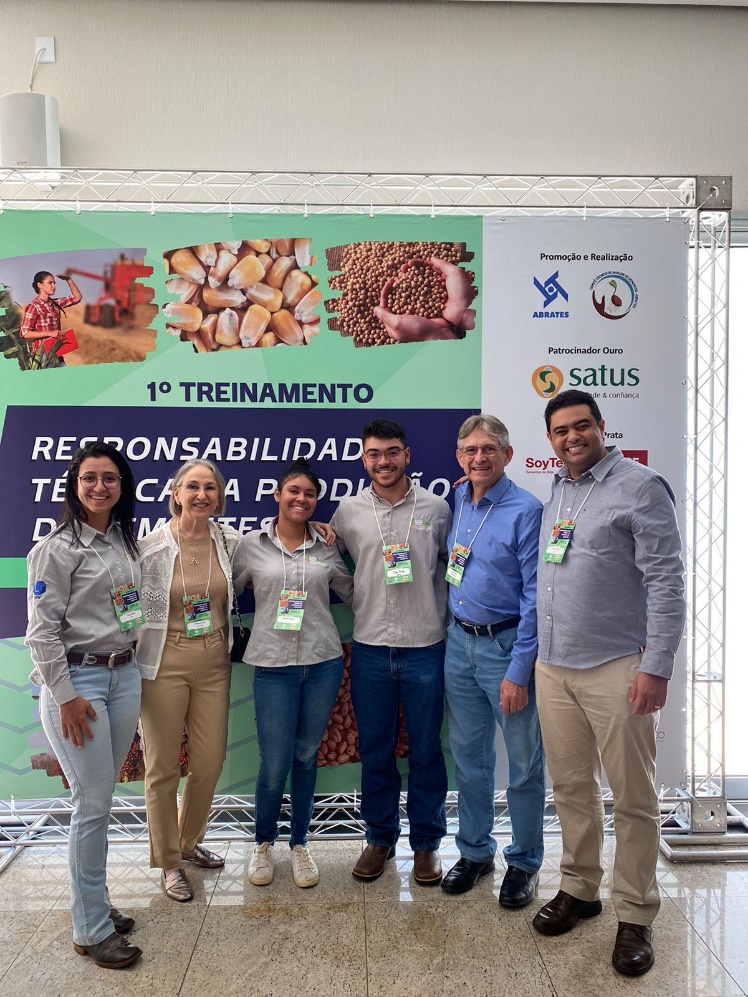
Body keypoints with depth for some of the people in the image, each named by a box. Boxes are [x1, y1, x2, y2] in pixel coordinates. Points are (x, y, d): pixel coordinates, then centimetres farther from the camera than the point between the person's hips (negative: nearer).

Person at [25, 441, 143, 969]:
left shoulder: (126, 542, 9)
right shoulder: (58, 547, -11)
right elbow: (42, 628, -13)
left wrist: (130, 666, 14)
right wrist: (66, 697, -14)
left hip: (125, 676, 6)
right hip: (77, 679, -6)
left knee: (101, 799, 15)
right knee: (93, 804, 0)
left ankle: (95, 901, 32)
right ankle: (92, 929, 15)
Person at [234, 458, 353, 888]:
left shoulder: (327, 549, 6)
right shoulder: (252, 544, 1)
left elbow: (353, 592, 14)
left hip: (324, 662, 2)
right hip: (274, 666, -2)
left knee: (307, 755, 13)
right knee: (275, 765, 1)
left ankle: (300, 844, 33)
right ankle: (263, 843, 29)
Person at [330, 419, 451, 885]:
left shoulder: (436, 508, -1)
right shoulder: (348, 511, 1)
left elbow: (453, 566, 9)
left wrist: (446, 620, 5)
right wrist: (361, 607, 4)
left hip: (425, 649, -1)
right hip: (370, 649, 1)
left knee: (427, 751, 11)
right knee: (375, 750, 13)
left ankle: (427, 843, 28)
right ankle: (381, 838, 32)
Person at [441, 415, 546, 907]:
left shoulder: (526, 510, -14)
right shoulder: (455, 503, 4)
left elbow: (535, 597, -15)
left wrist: (519, 671, -17)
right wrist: (454, 636, 11)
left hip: (507, 645, -5)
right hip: (460, 642, 6)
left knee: (524, 765, 9)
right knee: (469, 758, 17)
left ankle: (524, 863, 29)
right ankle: (475, 851, 36)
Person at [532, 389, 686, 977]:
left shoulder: (640, 487, -7)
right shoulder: (556, 494, 14)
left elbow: (667, 582, -12)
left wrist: (657, 668, -16)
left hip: (616, 669, -6)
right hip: (553, 668, 6)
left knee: (633, 797, 6)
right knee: (571, 786, 16)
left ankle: (635, 917, 22)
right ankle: (579, 889, 33)